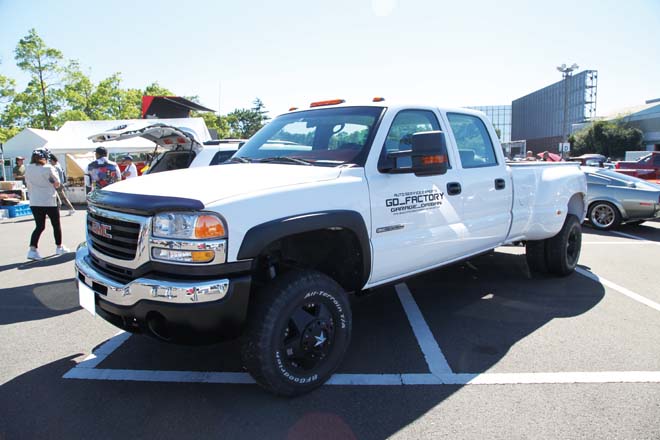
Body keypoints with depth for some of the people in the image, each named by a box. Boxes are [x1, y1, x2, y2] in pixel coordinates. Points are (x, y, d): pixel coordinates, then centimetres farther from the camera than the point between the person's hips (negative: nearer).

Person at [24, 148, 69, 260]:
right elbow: (57, 184, -6)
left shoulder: (28, 169, 3)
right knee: (56, 225, 13)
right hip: (49, 202, -4)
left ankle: (32, 250, -6)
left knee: (39, 226, 9)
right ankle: (59, 248, 23)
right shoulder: (48, 168, -12)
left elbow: (28, 185, 10)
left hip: (34, 202, 4)